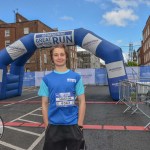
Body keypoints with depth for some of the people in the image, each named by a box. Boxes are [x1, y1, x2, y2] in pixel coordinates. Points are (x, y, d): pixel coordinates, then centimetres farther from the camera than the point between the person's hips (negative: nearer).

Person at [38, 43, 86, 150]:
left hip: (73, 125, 0)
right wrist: (47, 125, -2)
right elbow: (45, 104, 3)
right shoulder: (47, 79, 0)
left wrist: (80, 125, -5)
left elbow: (82, 102, -2)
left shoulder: (76, 77, -2)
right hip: (54, 126, 1)